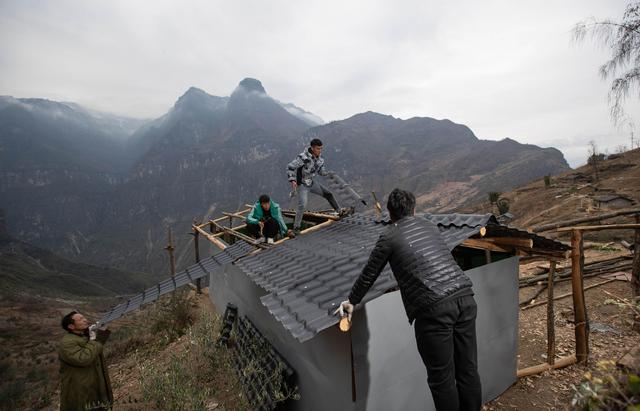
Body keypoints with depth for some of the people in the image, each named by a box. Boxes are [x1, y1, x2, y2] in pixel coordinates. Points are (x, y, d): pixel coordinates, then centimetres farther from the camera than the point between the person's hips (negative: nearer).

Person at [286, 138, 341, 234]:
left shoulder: (320, 159, -3)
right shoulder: (303, 157, -26)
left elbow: (320, 171, 9)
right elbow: (290, 167, -23)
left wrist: (328, 173, -11)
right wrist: (292, 180, -33)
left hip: (312, 183, 7)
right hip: (302, 185, -7)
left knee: (328, 194, 10)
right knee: (302, 205, -20)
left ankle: (340, 212, 30)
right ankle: (296, 227, -7)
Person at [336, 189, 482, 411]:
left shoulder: (389, 237, 3)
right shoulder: (429, 226, 19)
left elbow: (369, 274, 12)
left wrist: (352, 301, 26)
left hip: (434, 308, -6)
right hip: (464, 296, 6)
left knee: (442, 378, 9)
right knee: (468, 369, 18)